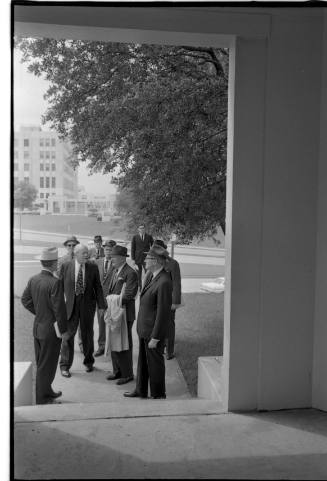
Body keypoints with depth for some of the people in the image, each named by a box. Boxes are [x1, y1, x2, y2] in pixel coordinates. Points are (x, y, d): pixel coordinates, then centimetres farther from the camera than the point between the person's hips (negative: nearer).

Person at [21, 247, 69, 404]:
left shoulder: (33, 280, -1)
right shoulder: (54, 282, -23)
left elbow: (25, 300, 9)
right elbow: (59, 308, -20)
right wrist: (63, 330, -10)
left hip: (37, 327, 8)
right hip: (51, 329, -8)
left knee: (41, 363, 21)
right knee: (46, 365, 6)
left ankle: (47, 391, 38)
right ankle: (42, 399, 18)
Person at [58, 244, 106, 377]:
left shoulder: (93, 268, -2)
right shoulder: (65, 266, -4)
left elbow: (98, 287, 1)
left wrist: (101, 305, -3)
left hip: (87, 305, 1)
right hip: (70, 305, -1)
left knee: (87, 334, 13)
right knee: (68, 334, 2)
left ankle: (88, 362, 32)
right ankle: (65, 365, 16)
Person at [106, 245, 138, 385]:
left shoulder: (130, 273, -15)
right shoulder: (116, 272, 13)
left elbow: (128, 295, -21)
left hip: (125, 315, -8)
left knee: (125, 345, 2)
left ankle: (127, 374, 16)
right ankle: (117, 371, 29)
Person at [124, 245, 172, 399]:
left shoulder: (164, 282, -25)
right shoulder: (149, 275, 3)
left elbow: (163, 312, -23)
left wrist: (155, 338, -18)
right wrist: (140, 326, 16)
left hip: (154, 330, -8)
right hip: (143, 328, 9)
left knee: (155, 363, 9)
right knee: (142, 360, 21)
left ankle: (158, 395, 28)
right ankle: (141, 390, 38)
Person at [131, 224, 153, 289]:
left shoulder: (149, 237, 6)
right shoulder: (135, 237, 5)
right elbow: (132, 249, 5)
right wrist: (133, 259, -2)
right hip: (138, 259, 0)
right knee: (138, 275, 5)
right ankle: (139, 288, 15)